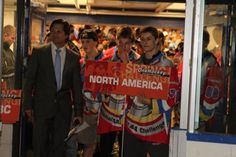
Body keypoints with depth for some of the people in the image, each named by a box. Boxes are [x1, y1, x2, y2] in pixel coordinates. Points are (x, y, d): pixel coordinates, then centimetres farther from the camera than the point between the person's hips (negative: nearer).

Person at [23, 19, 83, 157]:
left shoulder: (74, 57, 5)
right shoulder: (39, 52, 1)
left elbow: (77, 86, 6)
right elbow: (29, 80, 1)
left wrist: (79, 112, 4)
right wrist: (28, 105, -4)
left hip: (64, 108, 1)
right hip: (42, 105, -1)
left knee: (60, 146, 5)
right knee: (40, 145, 4)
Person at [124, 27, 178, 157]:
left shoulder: (167, 66, -7)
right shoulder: (136, 64, 11)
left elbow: (171, 100, -12)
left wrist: (150, 102, -23)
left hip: (156, 129, -6)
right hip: (132, 126, 6)